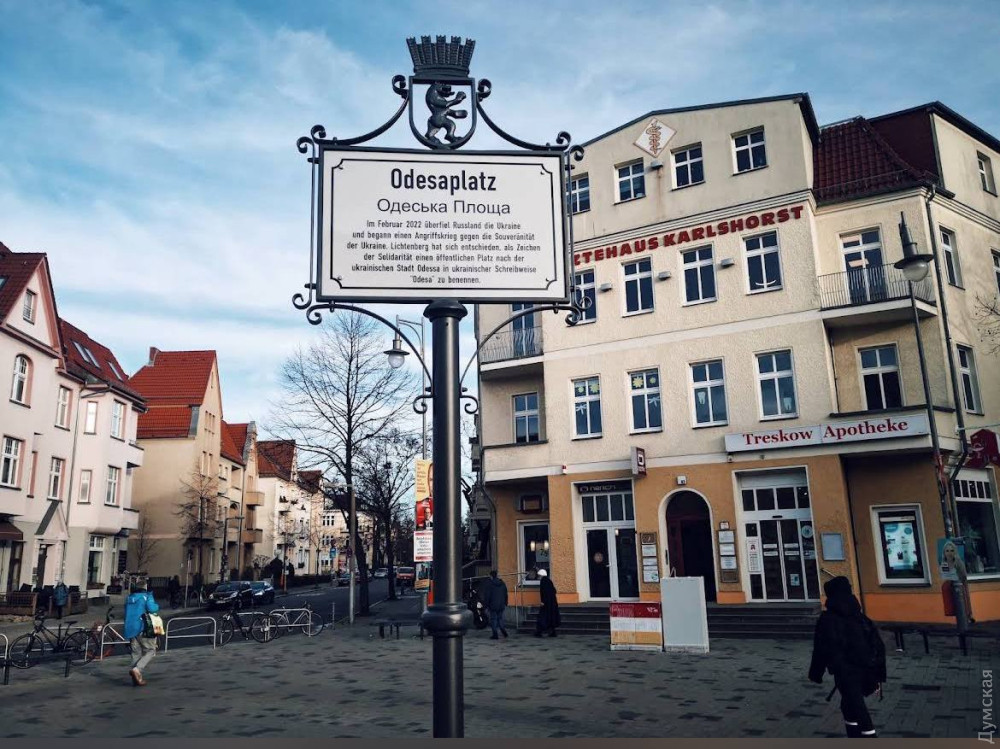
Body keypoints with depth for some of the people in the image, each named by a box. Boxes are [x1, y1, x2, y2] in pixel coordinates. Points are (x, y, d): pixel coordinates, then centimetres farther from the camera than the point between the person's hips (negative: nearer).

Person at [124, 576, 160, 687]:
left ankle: (137, 678, 10)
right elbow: (152, 608, -22)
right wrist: (157, 606, -2)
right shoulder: (147, 596, -7)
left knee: (136, 653, 12)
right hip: (143, 629, -6)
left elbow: (126, 615, 23)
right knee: (150, 651, 3)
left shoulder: (129, 598, 15)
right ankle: (136, 669, -18)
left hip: (130, 630, 6)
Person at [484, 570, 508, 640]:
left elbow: (487, 595, -10)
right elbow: (505, 594, 12)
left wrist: (486, 605, -5)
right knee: (500, 618, 19)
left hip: (493, 606, -5)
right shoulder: (502, 583, 7)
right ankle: (503, 630, 8)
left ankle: (495, 634, 1)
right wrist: (505, 604, 18)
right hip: (501, 605, 5)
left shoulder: (489, 583, -10)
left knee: (493, 619, 2)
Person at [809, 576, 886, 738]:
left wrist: (815, 674, 3)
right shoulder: (860, 617, 11)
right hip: (866, 672, 7)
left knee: (859, 715, -5)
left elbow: (822, 649, -8)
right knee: (850, 706, 24)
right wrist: (878, 677, 14)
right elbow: (878, 646, 10)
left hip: (846, 675, -6)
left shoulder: (827, 619, -6)